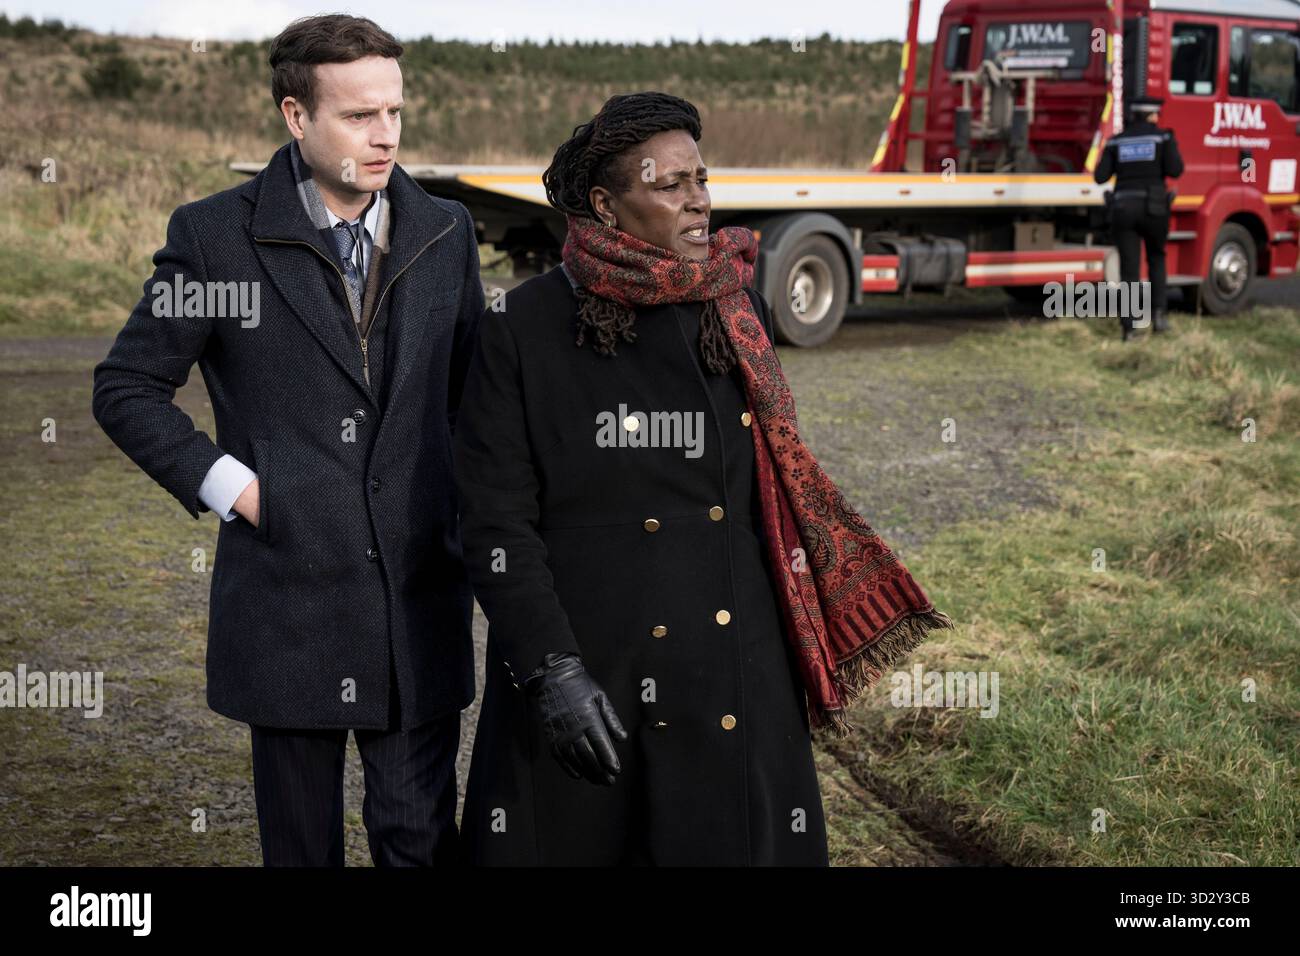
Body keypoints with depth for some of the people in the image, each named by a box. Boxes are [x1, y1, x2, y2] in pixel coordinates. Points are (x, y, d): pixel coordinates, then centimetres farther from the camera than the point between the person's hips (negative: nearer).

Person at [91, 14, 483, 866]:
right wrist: (227, 485, -8)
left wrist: (473, 540, 8)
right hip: (288, 599, -2)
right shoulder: (216, 235, -4)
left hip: (420, 600, 2)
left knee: (422, 839, 4)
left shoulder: (446, 233, 6)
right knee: (302, 843, 11)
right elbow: (127, 388, 2)